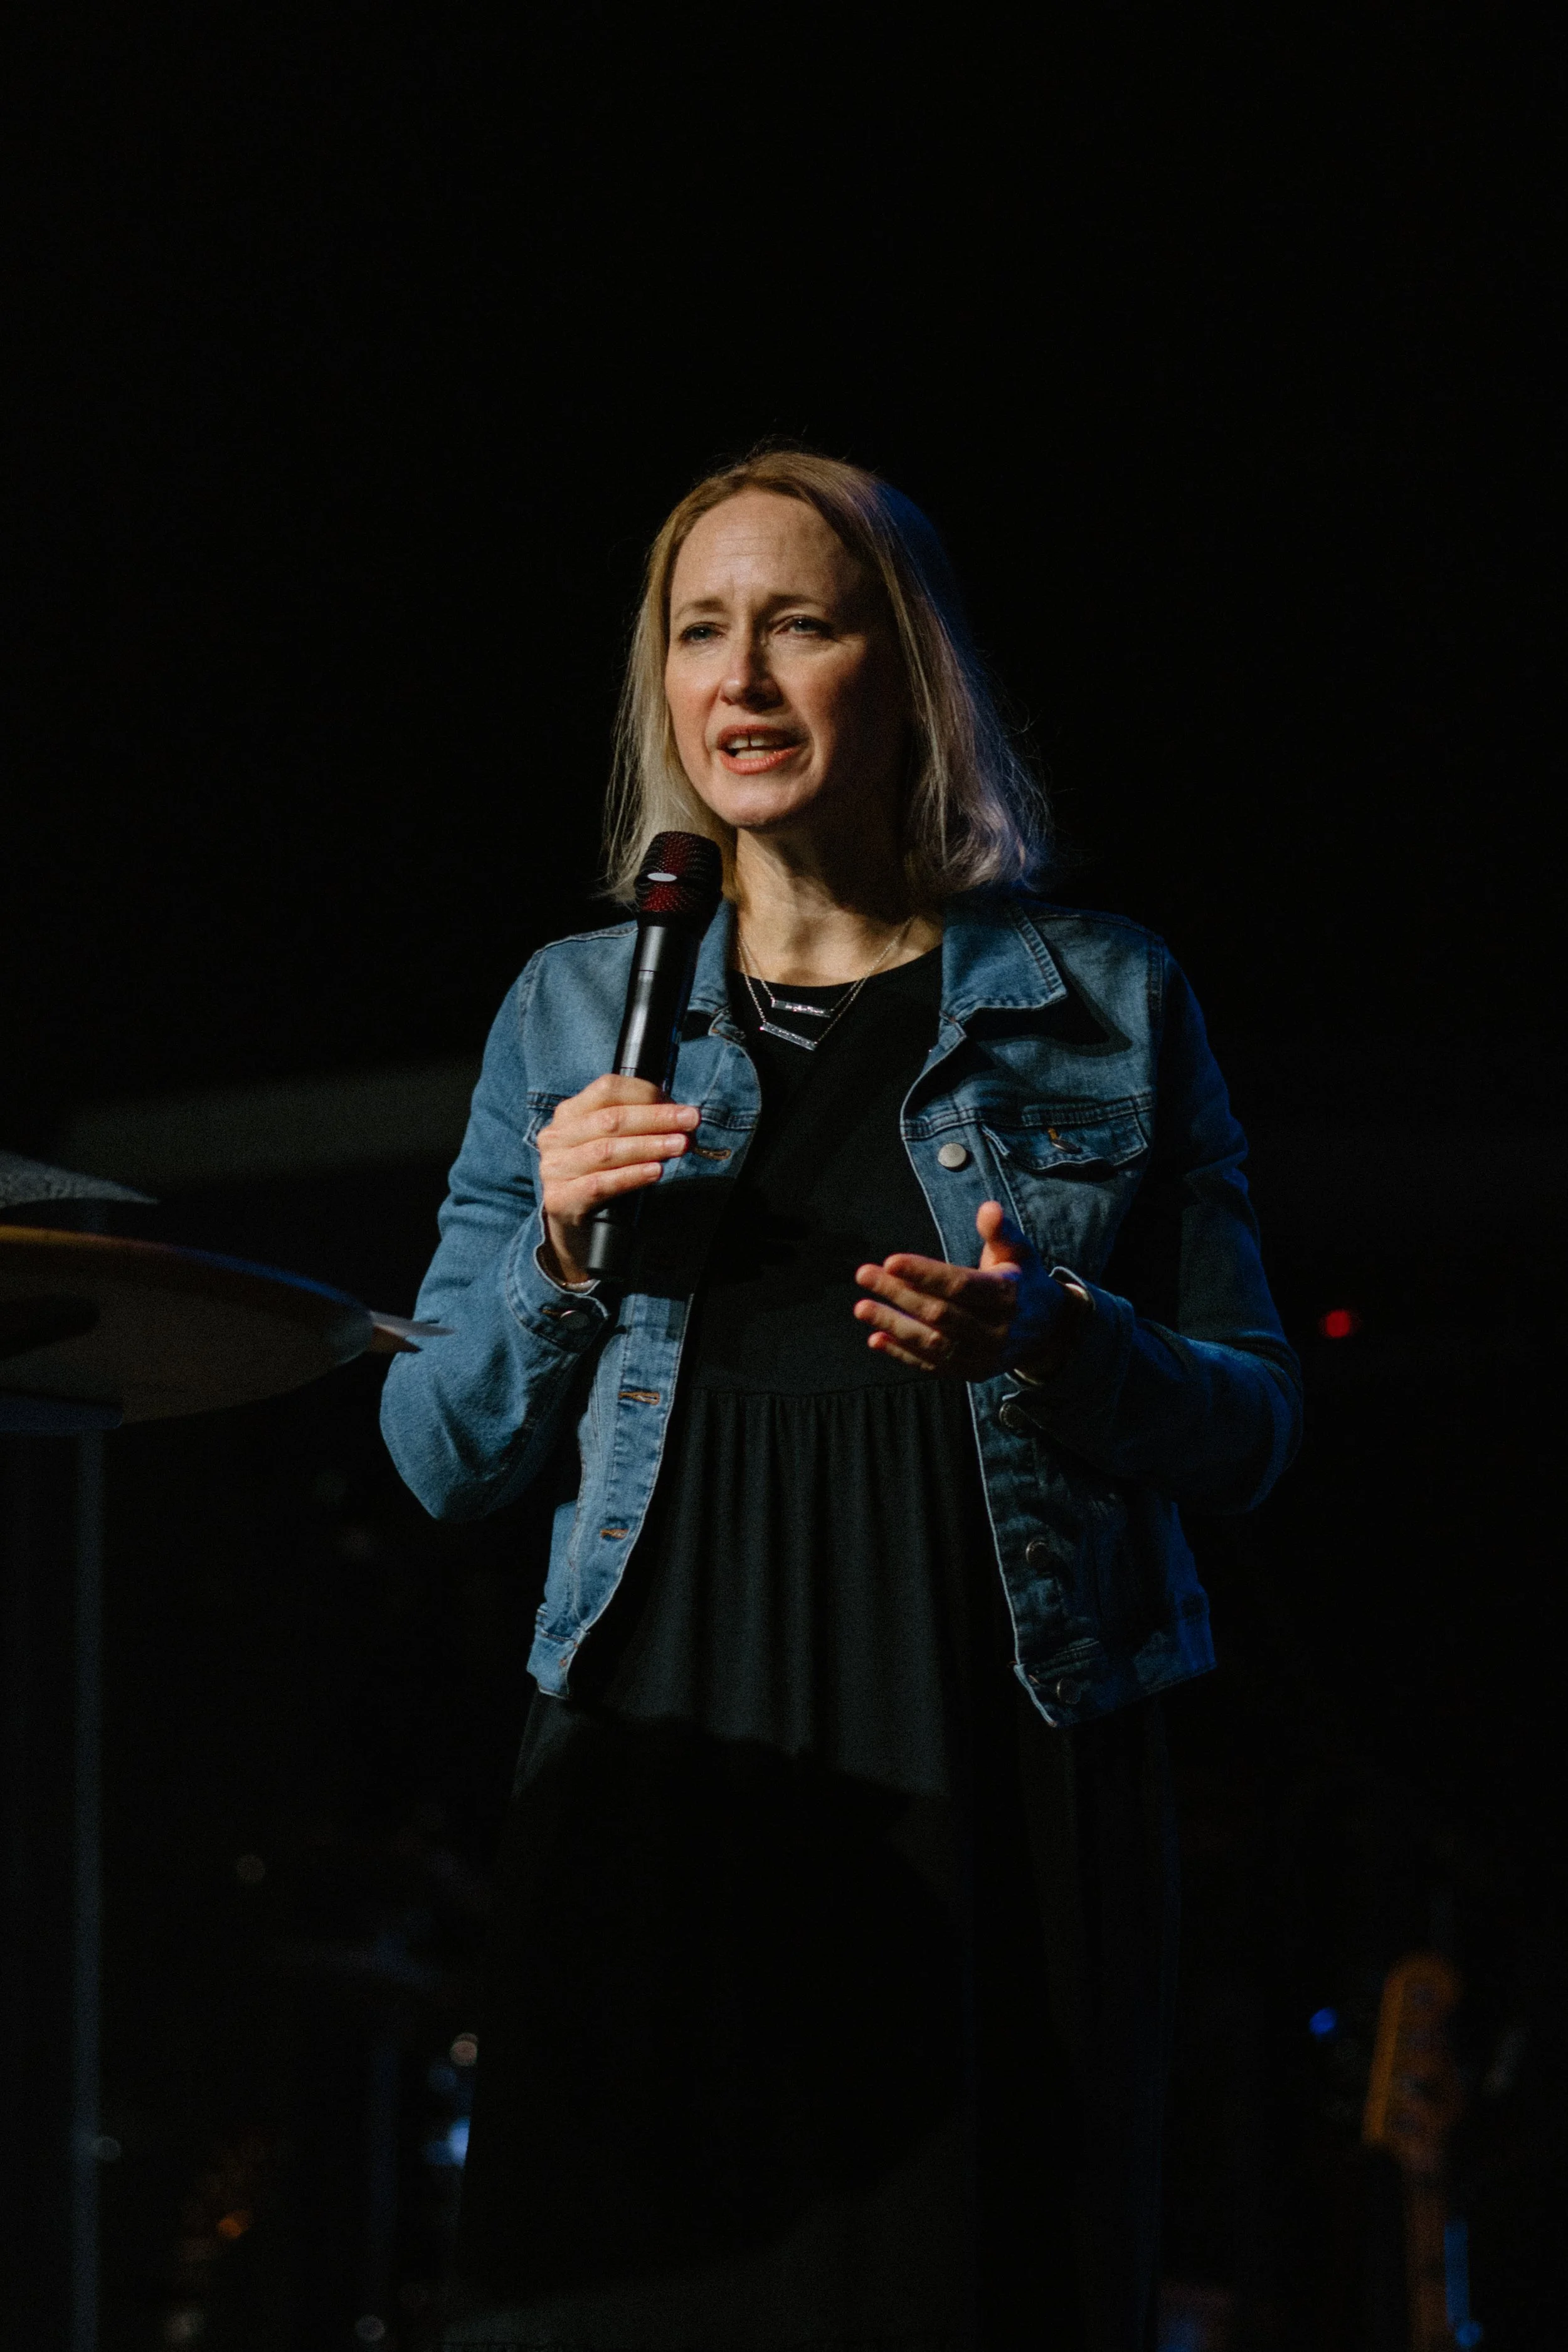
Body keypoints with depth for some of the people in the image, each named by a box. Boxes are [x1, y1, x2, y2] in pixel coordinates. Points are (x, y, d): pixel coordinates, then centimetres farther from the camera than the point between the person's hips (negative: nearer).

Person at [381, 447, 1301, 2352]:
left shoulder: (1103, 1003, 9)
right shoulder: (574, 1012, 13)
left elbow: (1249, 1429, 9)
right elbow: (441, 1456, 14)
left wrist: (1060, 1340, -11)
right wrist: (557, 1255, -4)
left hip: (1000, 1777, -1)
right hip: (666, 1767, 1)